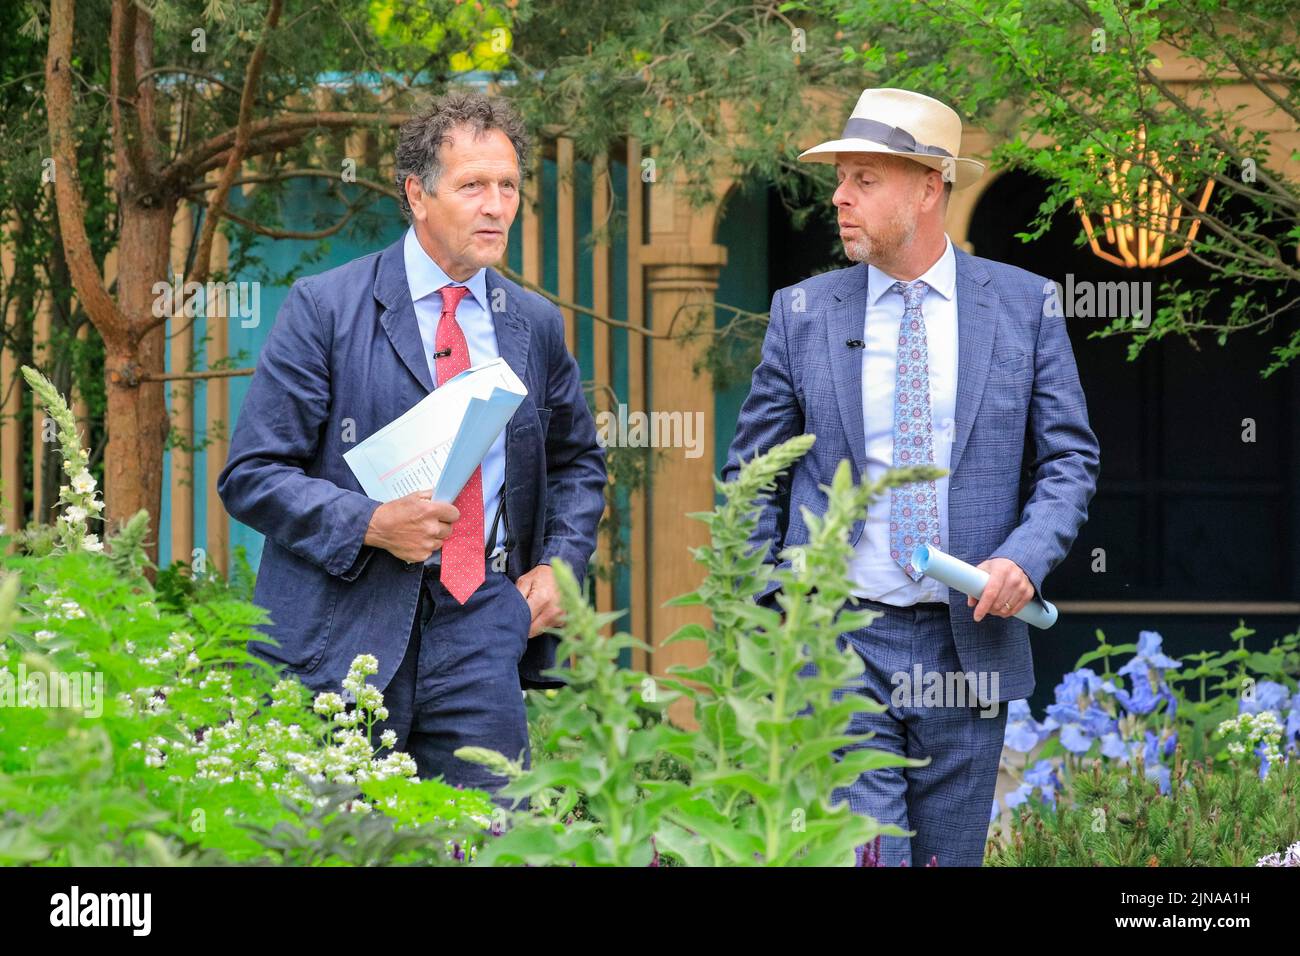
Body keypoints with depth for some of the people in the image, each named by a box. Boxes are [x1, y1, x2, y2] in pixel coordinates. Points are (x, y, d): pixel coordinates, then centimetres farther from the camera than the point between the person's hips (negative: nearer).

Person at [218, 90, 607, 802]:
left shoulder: (535, 325, 12)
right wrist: (370, 525, -18)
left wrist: (560, 563, 9)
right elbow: (251, 475, -4)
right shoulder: (324, 308, -2)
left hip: (481, 628, 3)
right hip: (344, 630, -3)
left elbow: (577, 461, 27)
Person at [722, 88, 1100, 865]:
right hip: (838, 640, -1)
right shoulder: (802, 313, 4)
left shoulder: (1024, 304, 3)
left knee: (950, 857, 9)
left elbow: (1071, 458, 5)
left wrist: (1026, 558, -13)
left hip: (969, 641, 1)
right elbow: (750, 479, 8)